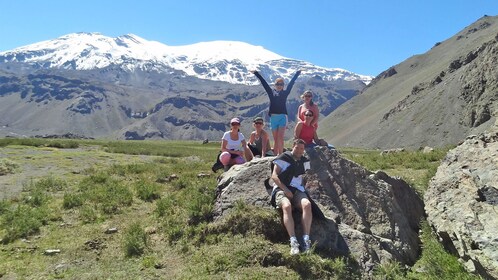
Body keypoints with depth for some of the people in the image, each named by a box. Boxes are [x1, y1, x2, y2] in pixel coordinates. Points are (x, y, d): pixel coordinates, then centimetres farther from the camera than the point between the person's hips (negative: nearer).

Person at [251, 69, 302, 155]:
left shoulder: (285, 93, 9)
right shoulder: (271, 92, 10)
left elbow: (291, 83, 10)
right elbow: (263, 82, 10)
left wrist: (297, 73, 12)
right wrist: (256, 73, 11)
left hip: (282, 117, -1)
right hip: (273, 117, 2)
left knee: (280, 138, -11)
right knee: (275, 139, 6)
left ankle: (280, 155, -10)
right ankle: (275, 155, 10)